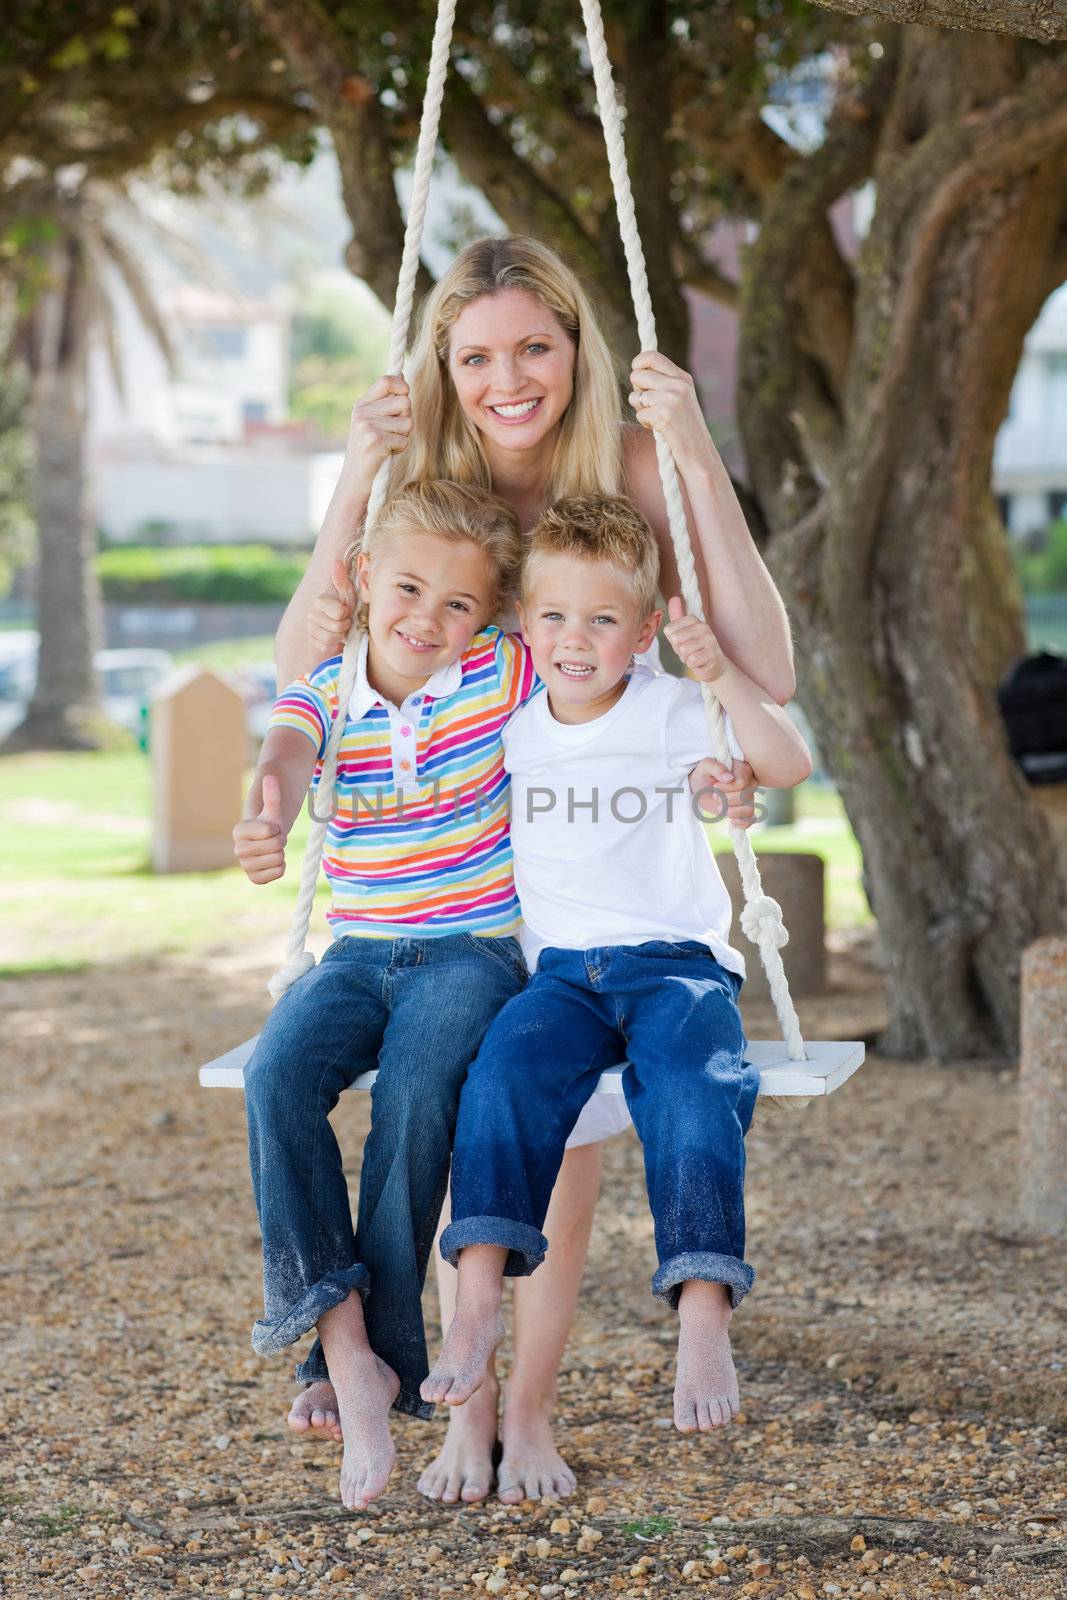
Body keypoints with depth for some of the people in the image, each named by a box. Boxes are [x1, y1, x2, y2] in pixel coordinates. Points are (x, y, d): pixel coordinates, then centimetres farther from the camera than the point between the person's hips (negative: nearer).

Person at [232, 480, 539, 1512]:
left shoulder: (504, 675, -1)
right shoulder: (322, 694, 0)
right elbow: (286, 754, -22)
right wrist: (267, 823, -47)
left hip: (472, 951, -2)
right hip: (360, 952, 2)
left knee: (414, 1092, -32)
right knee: (276, 1072, -27)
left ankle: (382, 1353, -21)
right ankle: (343, 1342, -26)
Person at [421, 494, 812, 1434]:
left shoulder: (673, 713, 1)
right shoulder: (509, 727, 11)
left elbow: (788, 766, -10)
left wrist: (724, 675, -23)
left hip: (677, 961, -2)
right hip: (561, 970, 3)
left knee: (694, 1084, -32)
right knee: (507, 1067, -29)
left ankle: (703, 1318, -37)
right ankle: (478, 1304, -34)